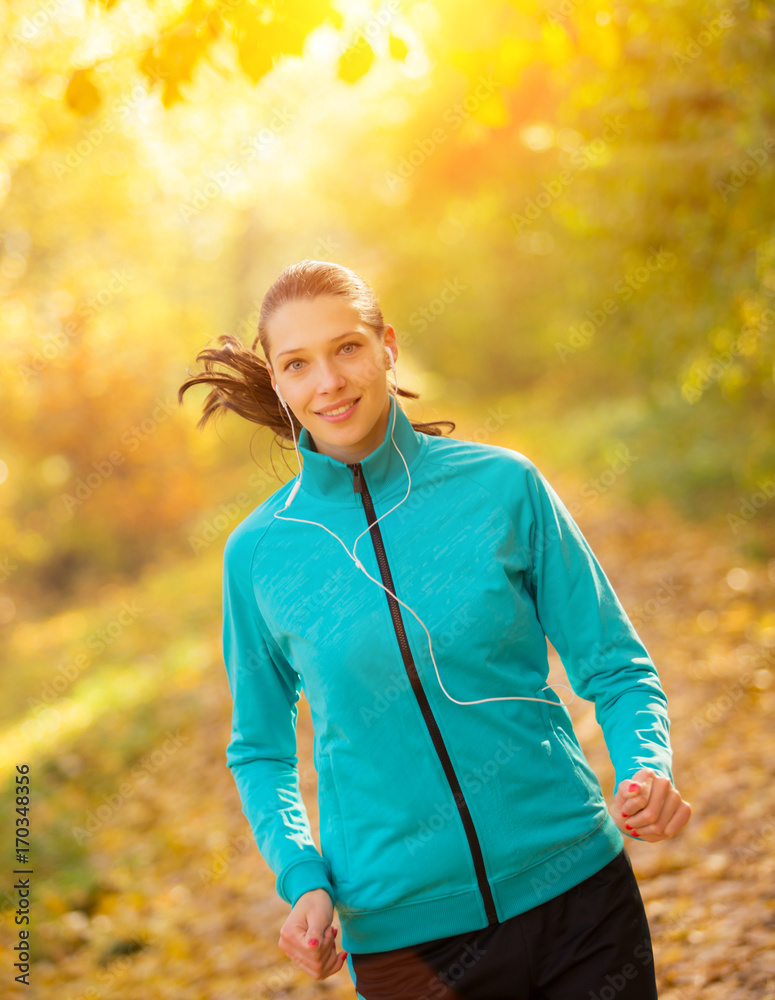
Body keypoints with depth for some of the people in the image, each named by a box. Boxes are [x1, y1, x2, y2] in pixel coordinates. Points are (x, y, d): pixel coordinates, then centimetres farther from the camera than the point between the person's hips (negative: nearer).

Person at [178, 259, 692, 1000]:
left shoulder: (503, 485, -4)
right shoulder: (258, 554, -2)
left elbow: (615, 669, 3)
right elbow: (260, 750, 10)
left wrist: (647, 770, -17)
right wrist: (303, 878, -7)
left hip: (577, 891, 0)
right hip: (403, 932, 0)